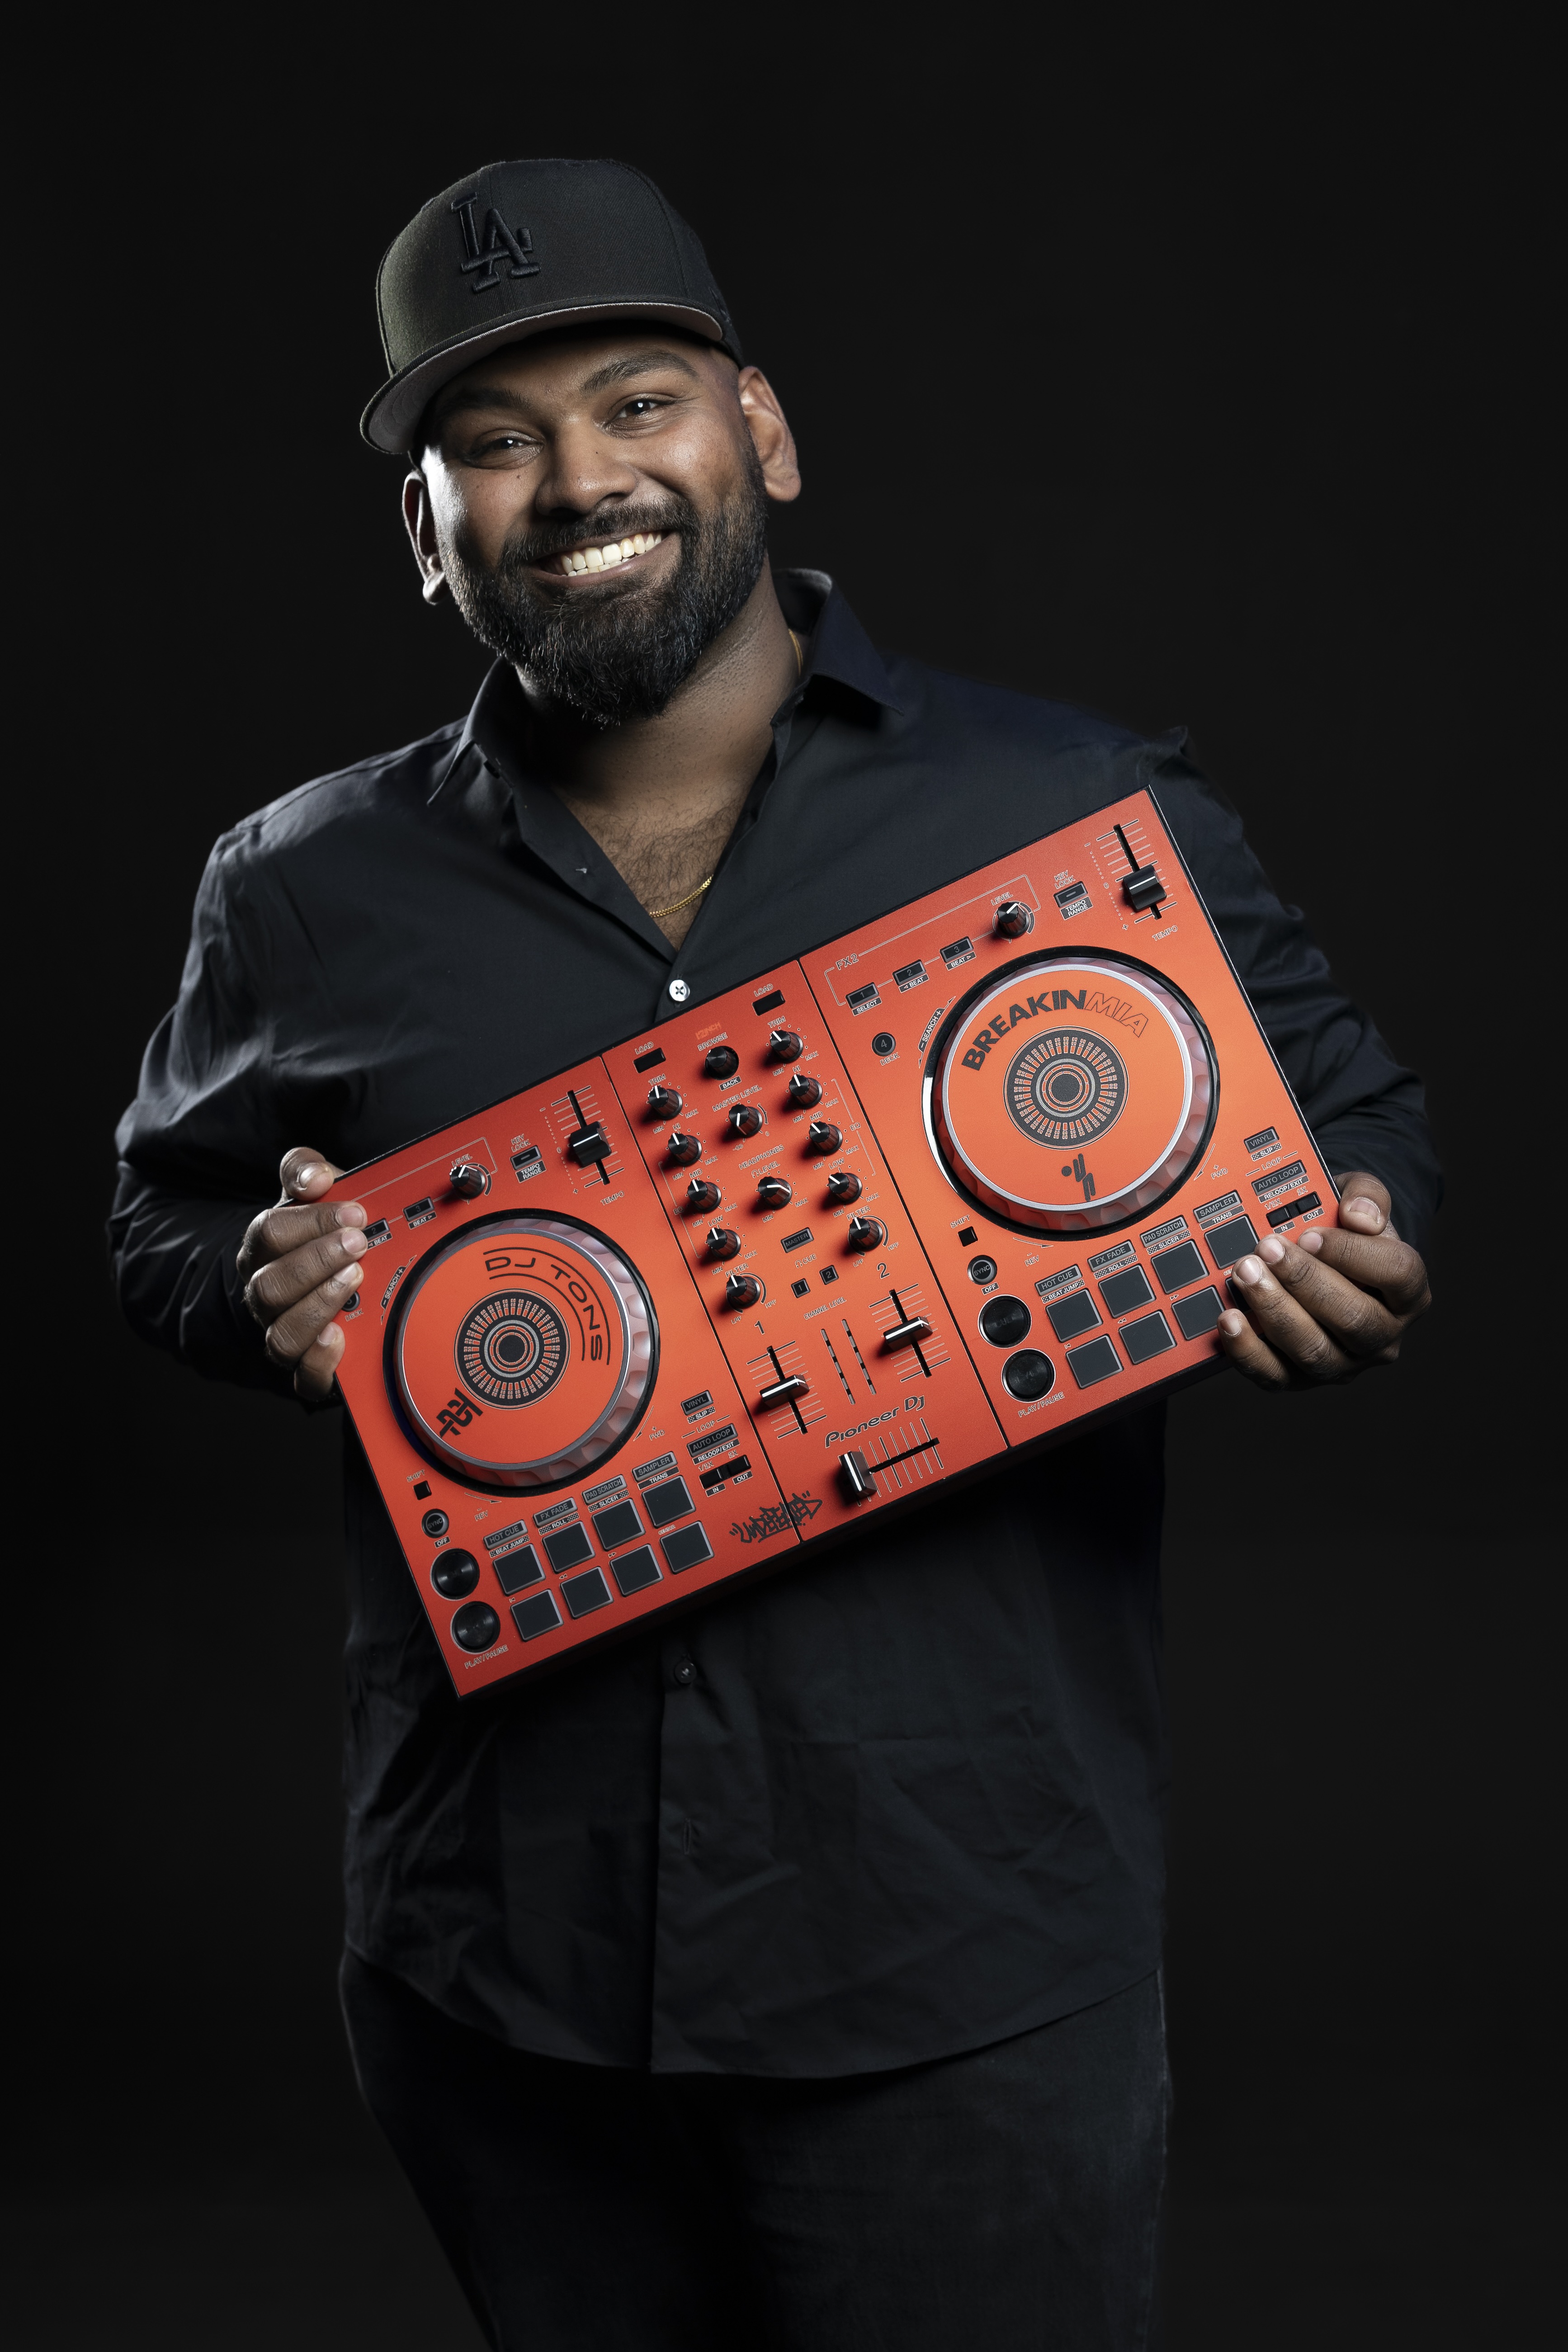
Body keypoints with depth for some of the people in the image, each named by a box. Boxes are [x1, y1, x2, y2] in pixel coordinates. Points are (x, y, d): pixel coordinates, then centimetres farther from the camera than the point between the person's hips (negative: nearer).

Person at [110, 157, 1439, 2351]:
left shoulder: (1092, 815, -2)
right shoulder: (306, 893, 4)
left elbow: (1355, 1120, 8)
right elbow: (164, 1216, 18)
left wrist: (1353, 1281, -14)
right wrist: (263, 1293, -5)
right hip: (497, 1952, 3)